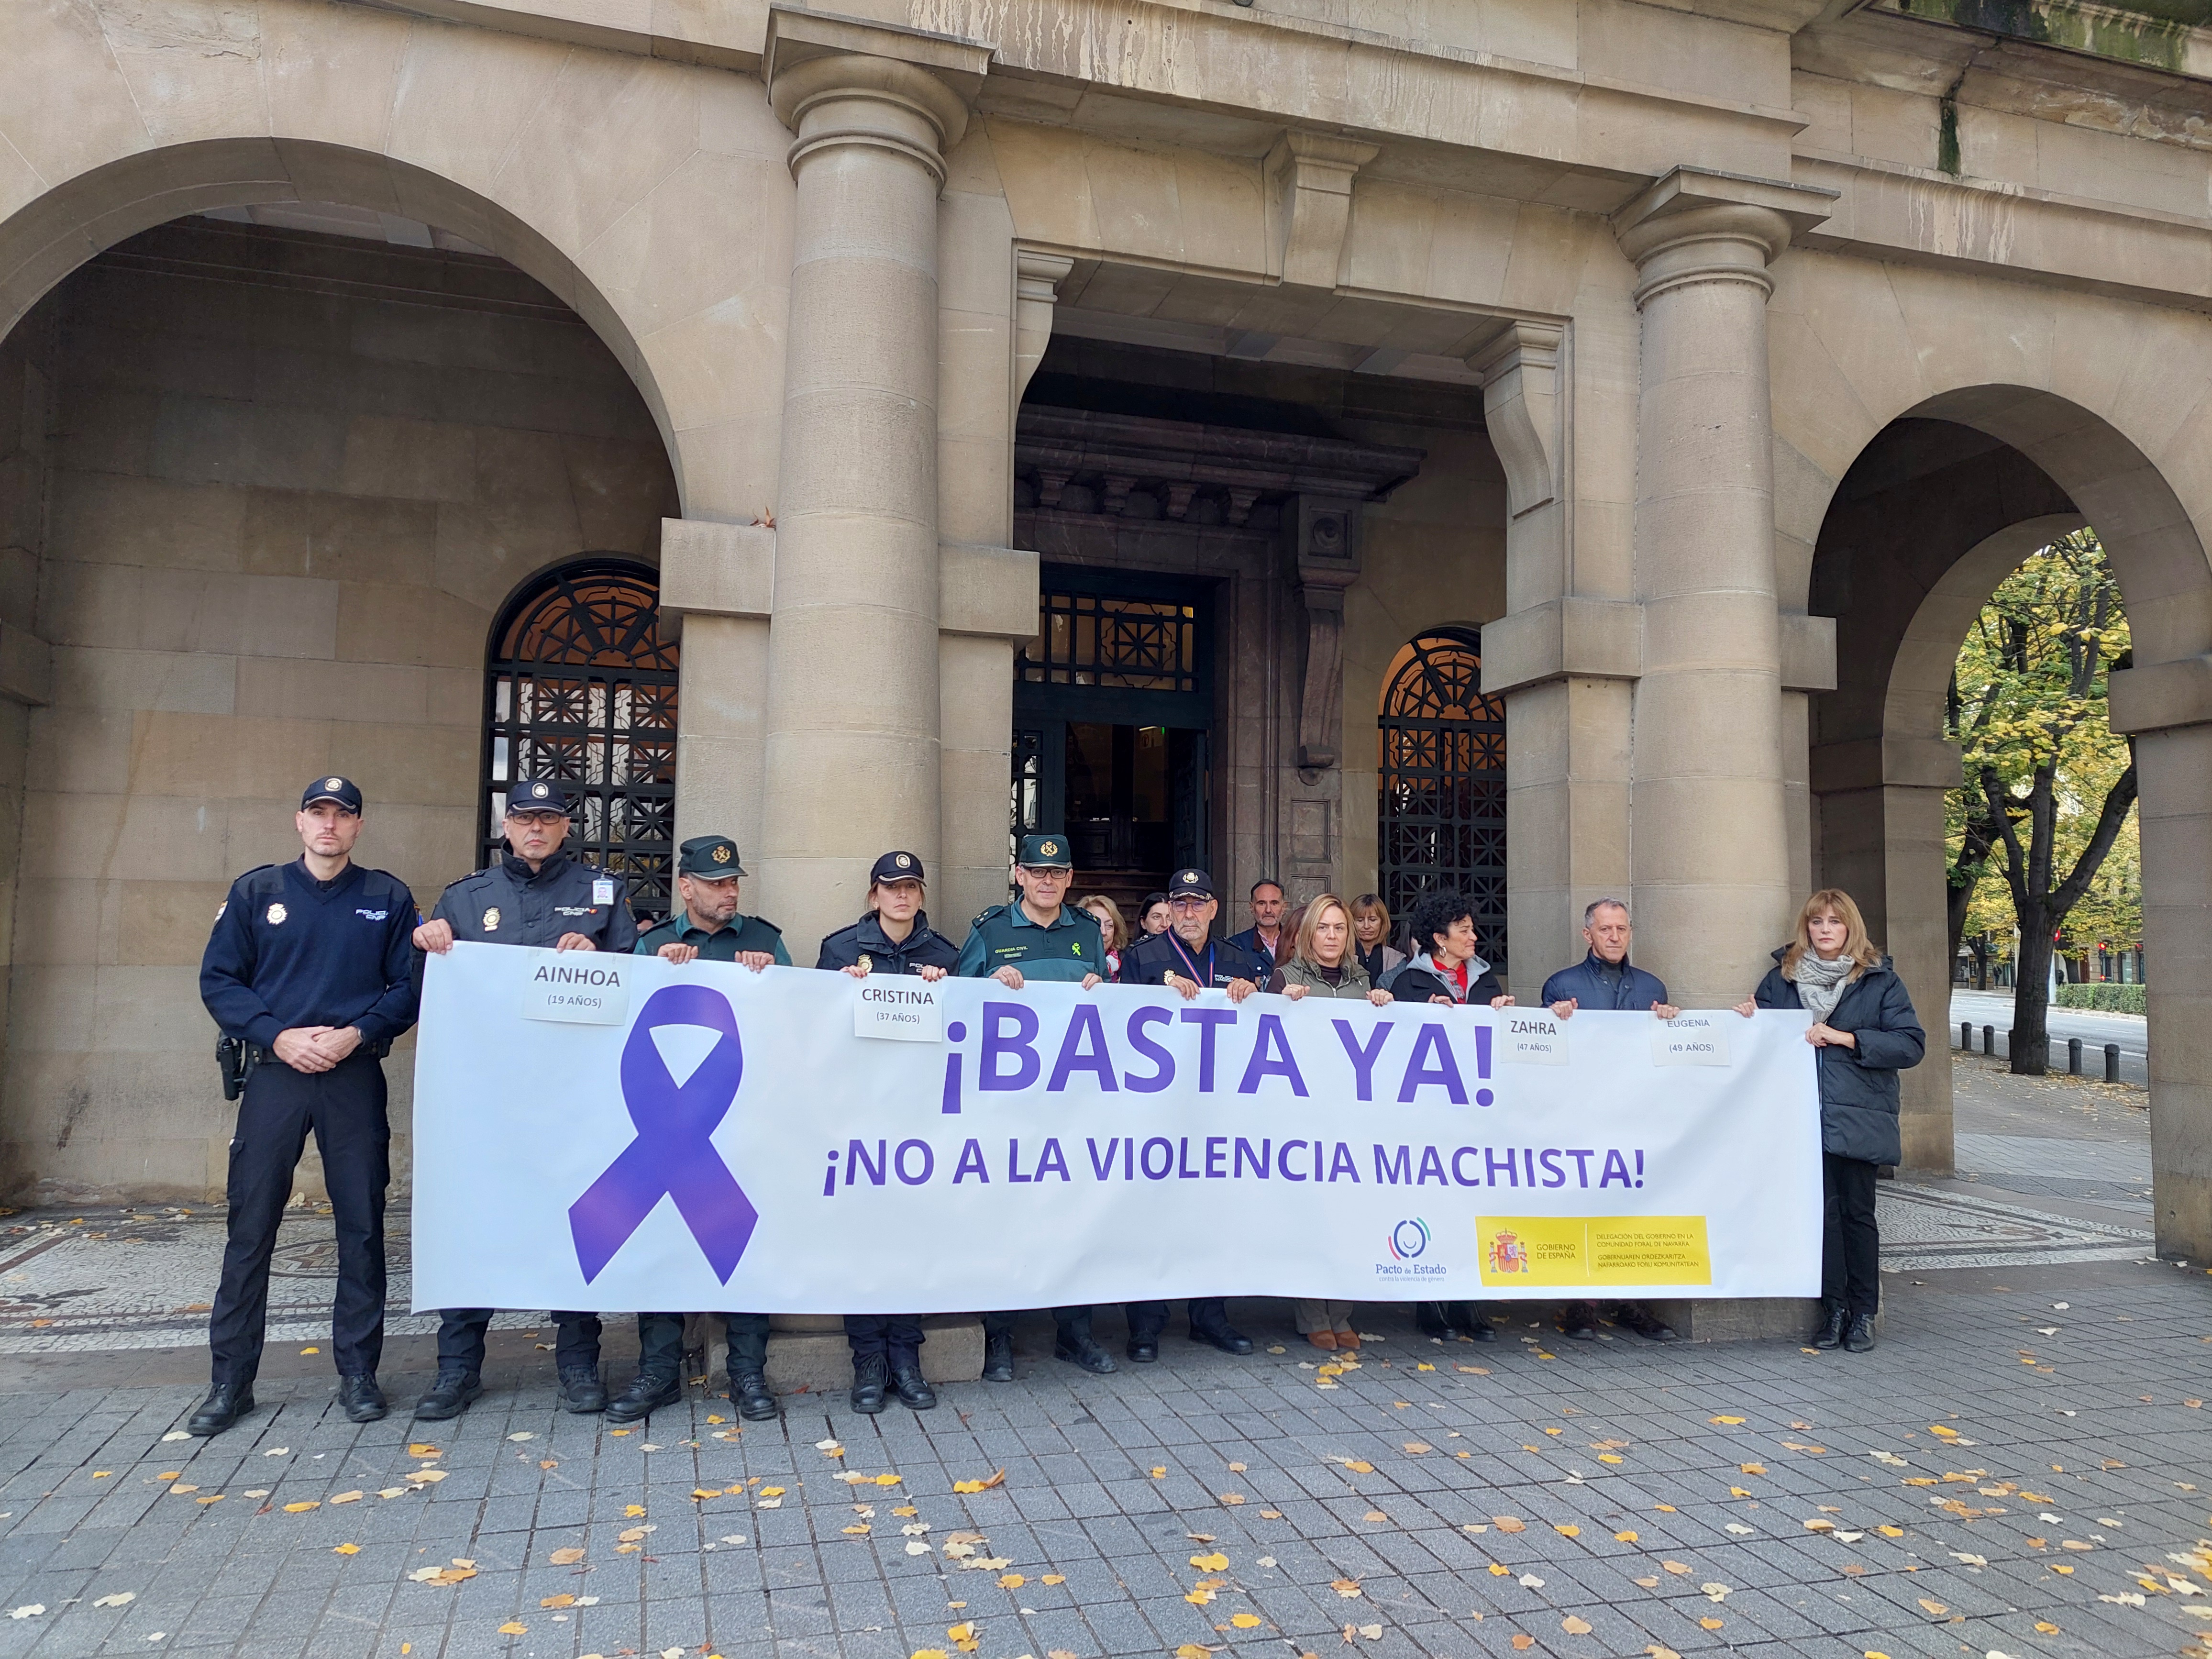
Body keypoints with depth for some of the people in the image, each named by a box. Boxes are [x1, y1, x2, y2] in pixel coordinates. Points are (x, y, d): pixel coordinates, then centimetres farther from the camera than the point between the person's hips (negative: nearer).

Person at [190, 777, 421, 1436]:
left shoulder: (388, 898, 6)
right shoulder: (256, 892, 8)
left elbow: (410, 986, 3)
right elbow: (218, 979, 4)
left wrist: (357, 1034, -12)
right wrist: (277, 1035, -10)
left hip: (356, 1078, 0)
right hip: (274, 1072, 1)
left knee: (362, 1226, 3)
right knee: (249, 1227, 2)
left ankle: (358, 1373, 15)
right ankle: (230, 1382, 13)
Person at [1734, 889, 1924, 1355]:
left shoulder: (1880, 980, 5)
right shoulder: (1782, 977, 11)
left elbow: (1911, 1045, -3)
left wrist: (1846, 1038, -12)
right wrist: (1751, 1020, -4)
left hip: (1858, 1118, -1)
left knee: (1857, 1212, 4)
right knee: (1822, 1208, -5)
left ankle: (1863, 1314, 14)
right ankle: (1833, 1309, 5)